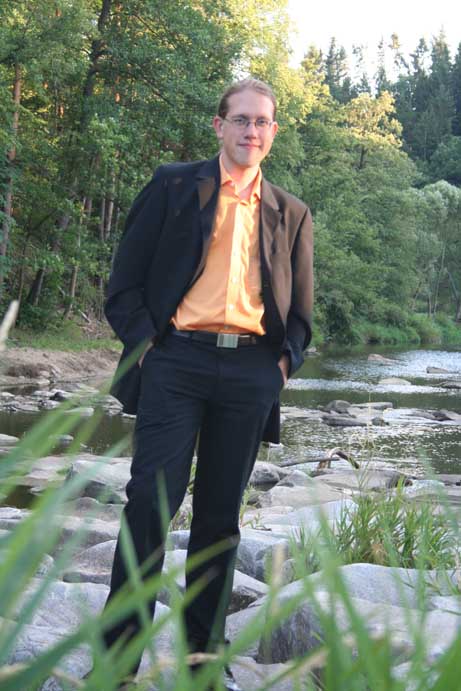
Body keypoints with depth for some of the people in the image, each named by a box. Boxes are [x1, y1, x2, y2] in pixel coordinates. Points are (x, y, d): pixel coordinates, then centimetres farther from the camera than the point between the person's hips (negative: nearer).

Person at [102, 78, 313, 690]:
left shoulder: (291, 214, 18)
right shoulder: (174, 186, 9)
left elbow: (301, 309, 21)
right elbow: (125, 283, 5)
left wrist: (284, 362, 5)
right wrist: (145, 344, -7)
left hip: (251, 373, 3)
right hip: (177, 361, -2)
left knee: (221, 513, 7)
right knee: (152, 500, -9)